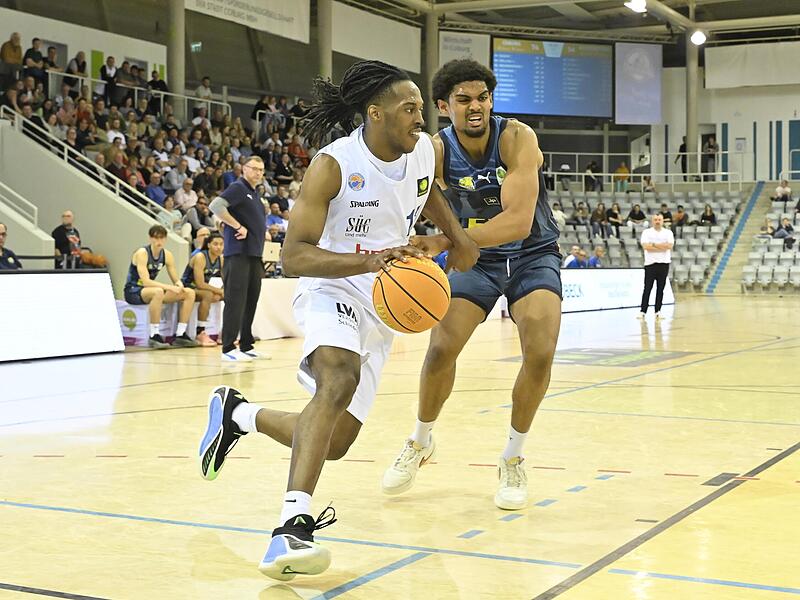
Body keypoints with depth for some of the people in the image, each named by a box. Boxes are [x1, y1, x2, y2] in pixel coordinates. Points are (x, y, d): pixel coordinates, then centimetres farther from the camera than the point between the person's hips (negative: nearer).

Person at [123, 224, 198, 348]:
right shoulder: (142, 253, -18)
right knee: (158, 292, -41)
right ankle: (154, 336, -34)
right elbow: (146, 281, -28)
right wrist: (169, 287, -34)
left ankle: (180, 335, -6)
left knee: (189, 293, -6)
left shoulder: (167, 255, 3)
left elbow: (176, 279, 6)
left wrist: (179, 285, -19)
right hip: (133, 291, -7)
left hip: (150, 289, 7)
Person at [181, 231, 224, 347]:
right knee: (208, 295, -37)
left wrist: (224, 290, -17)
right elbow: (200, 284, -27)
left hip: (202, 289, 8)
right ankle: (200, 334, -32)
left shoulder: (221, 259, 0)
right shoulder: (200, 257, -22)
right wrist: (219, 291, -22)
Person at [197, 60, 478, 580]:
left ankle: (237, 412, 30)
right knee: (339, 379, -39)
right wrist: (369, 260, -40)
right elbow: (294, 255, -26)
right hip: (333, 290, -6)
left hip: (382, 305, 6)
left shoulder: (425, 150, -3)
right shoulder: (334, 165, -21)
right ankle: (294, 524, -42)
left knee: (335, 442, 5)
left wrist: (457, 235, 10)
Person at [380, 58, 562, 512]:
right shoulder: (437, 151, -17)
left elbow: (517, 222, -37)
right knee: (442, 348, -12)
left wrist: (441, 242, -47)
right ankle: (421, 441, 18)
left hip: (533, 254, -2)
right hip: (480, 257, 2)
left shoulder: (517, 138, -26)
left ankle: (514, 458, 2)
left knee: (541, 352, -22)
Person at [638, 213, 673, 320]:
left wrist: (654, 244, -10)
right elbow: (645, 246, -11)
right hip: (650, 263, -1)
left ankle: (658, 311, 8)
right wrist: (662, 247, -9)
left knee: (660, 288, 3)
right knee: (647, 288, -2)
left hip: (664, 263, 1)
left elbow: (670, 245, -9)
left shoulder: (668, 233, 7)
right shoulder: (646, 232, 4)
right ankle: (643, 311, 0)